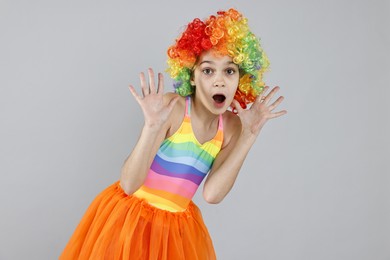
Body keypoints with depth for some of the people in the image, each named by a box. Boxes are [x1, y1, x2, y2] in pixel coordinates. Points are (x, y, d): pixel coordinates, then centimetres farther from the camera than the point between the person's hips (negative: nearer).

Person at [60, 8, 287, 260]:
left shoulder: (231, 126, -5)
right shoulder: (172, 107, -17)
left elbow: (213, 194, -18)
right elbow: (129, 185, -21)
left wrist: (249, 134, -17)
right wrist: (153, 125, -33)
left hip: (178, 228, 4)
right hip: (128, 216, -3)